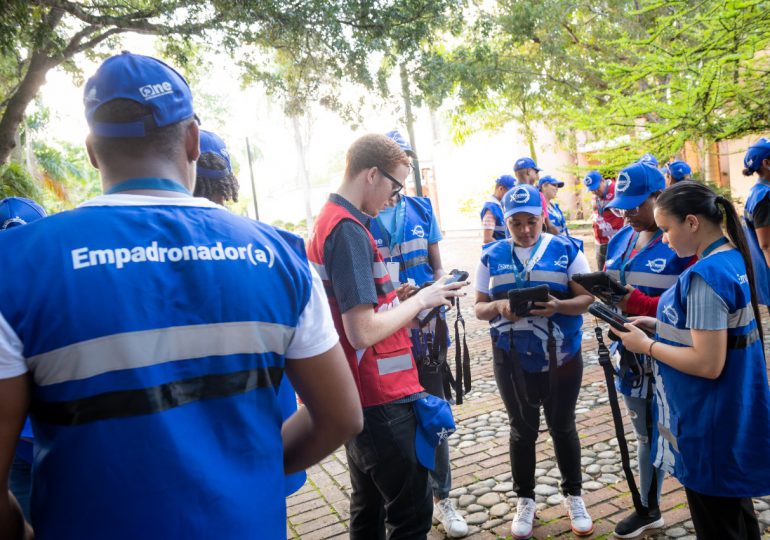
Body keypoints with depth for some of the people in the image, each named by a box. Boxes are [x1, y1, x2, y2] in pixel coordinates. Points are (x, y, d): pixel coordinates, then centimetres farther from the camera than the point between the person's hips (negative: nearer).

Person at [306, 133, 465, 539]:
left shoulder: (328, 221, 10)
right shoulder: (349, 229, -20)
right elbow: (363, 333, -25)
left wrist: (401, 299, 10)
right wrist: (421, 299, -12)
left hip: (360, 398, 10)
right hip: (382, 400, -10)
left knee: (369, 507, 21)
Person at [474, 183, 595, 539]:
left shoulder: (566, 250, -4)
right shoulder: (492, 256, 0)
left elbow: (586, 298, -4)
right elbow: (479, 308, 2)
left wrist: (558, 305, -24)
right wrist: (499, 306, -20)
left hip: (561, 357, -1)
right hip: (512, 359, 1)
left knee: (563, 426, 13)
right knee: (522, 429, 13)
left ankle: (573, 496, 34)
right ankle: (525, 500, 31)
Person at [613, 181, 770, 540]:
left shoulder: (704, 275, -26)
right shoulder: (733, 257, 3)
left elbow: (708, 364, -28)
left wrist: (647, 345, -17)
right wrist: (662, 326, 6)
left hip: (711, 423, -9)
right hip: (733, 415, 9)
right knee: (735, 507, 27)